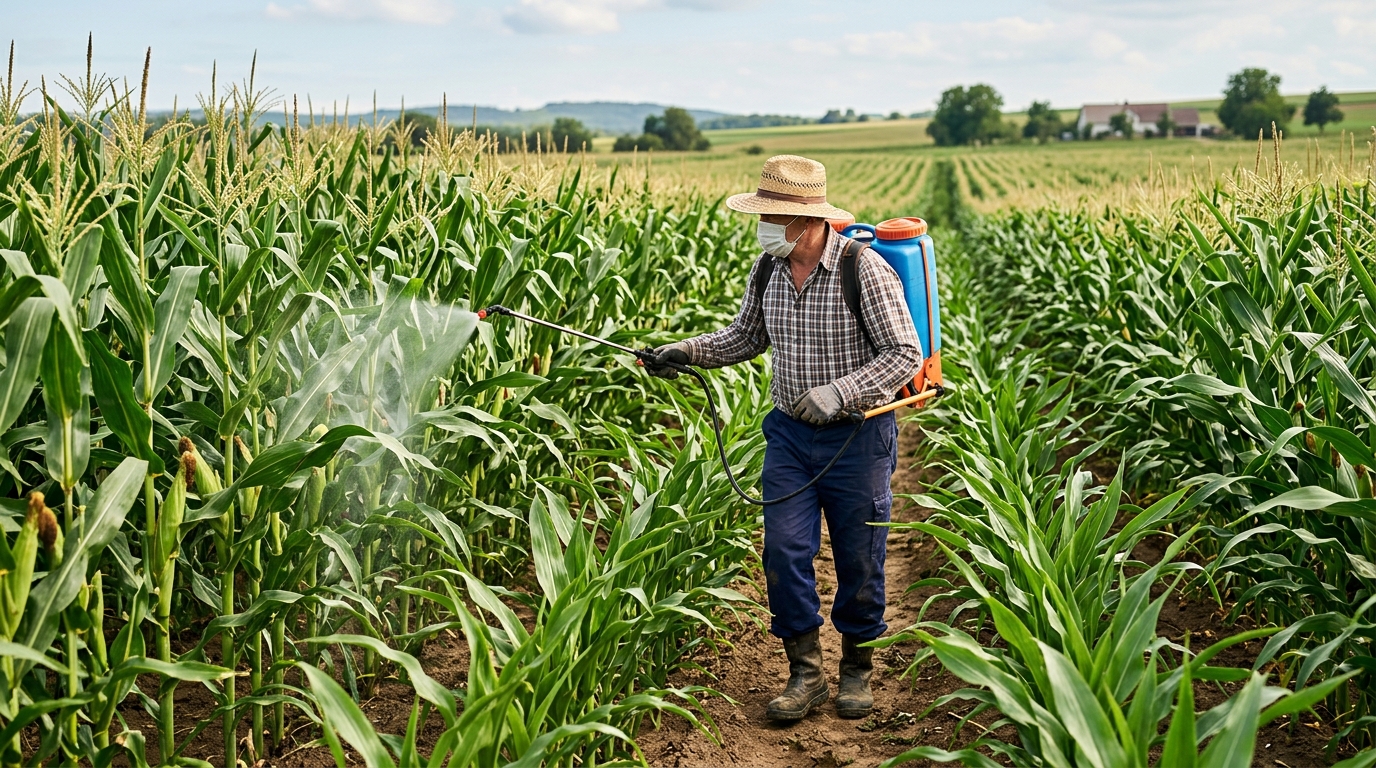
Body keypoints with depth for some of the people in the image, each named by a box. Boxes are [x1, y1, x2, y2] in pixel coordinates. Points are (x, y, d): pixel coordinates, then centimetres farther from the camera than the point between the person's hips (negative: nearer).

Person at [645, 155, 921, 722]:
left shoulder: (864, 269, -19)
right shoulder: (768, 269, -1)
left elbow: (905, 354, -16)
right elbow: (747, 337, 15)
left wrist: (838, 392, -27)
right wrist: (686, 351, -1)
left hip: (857, 437, -4)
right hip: (790, 434, 5)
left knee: (858, 561, 8)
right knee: (784, 550, -2)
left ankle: (857, 669, 27)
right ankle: (805, 672, 12)